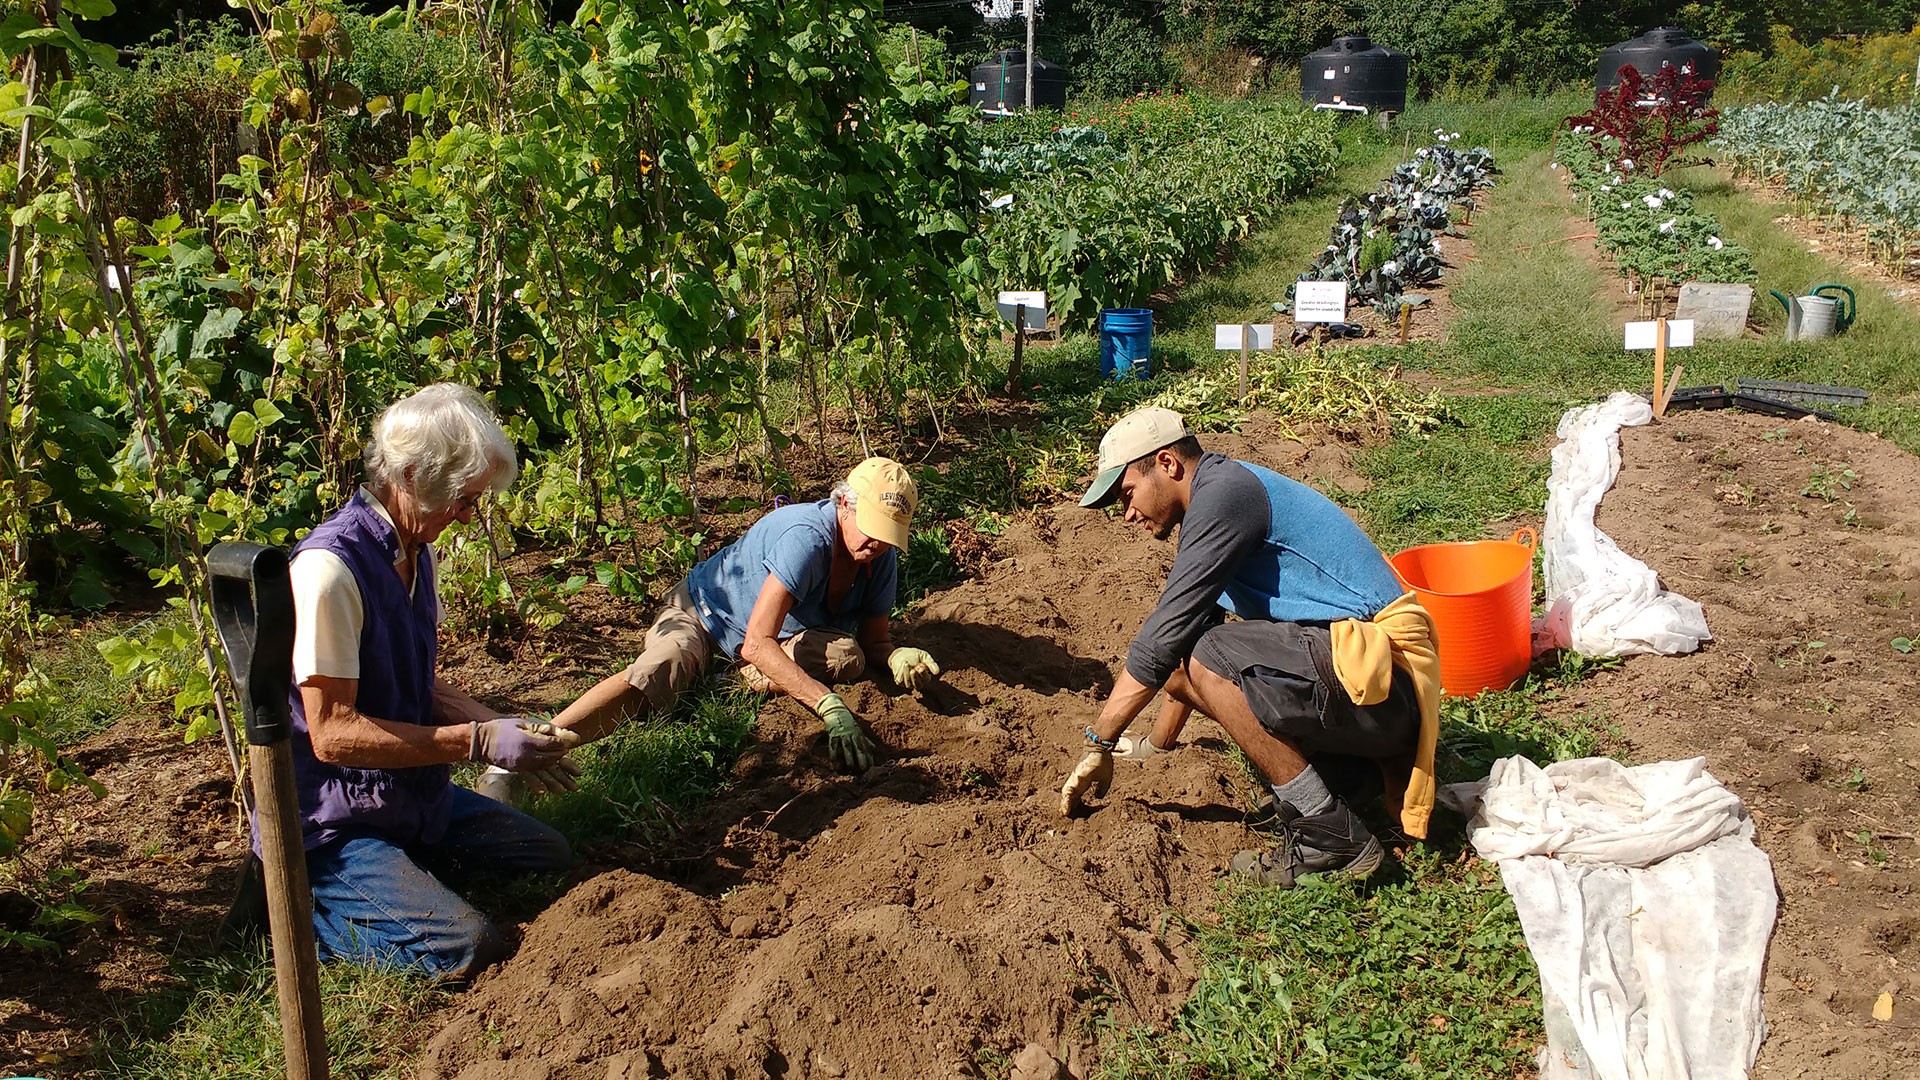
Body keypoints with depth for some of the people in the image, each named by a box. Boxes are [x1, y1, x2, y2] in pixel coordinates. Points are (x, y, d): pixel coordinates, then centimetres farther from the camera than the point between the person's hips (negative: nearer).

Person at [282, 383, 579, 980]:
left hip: (415, 797, 9)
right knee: (468, 948, -23)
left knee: (555, 859, 12)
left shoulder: (417, 552, 6)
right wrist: (477, 742, -23)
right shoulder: (329, 568, -24)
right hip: (332, 824, -9)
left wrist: (502, 728, -3)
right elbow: (333, 733, -25)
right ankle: (299, 902, -3)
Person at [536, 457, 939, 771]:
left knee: (848, 657, -25)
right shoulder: (807, 537, -36)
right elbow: (756, 644, -43)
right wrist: (831, 708, -51)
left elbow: (874, 640, -4)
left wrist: (898, 656, -30)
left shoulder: (882, 556, -15)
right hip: (706, 608, -6)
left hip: (787, 632, 6)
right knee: (653, 676, -36)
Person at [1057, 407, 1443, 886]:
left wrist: (1099, 743, -8)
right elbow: (1180, 643, 28)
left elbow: (1164, 636, -17)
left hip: (1380, 679, -10)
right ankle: (1336, 774, 11)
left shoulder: (1224, 491, -14)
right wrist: (1155, 744, 34)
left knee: (1207, 660, -24)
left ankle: (1332, 837, -15)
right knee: (1184, 668, 13)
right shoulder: (1214, 504, 17)